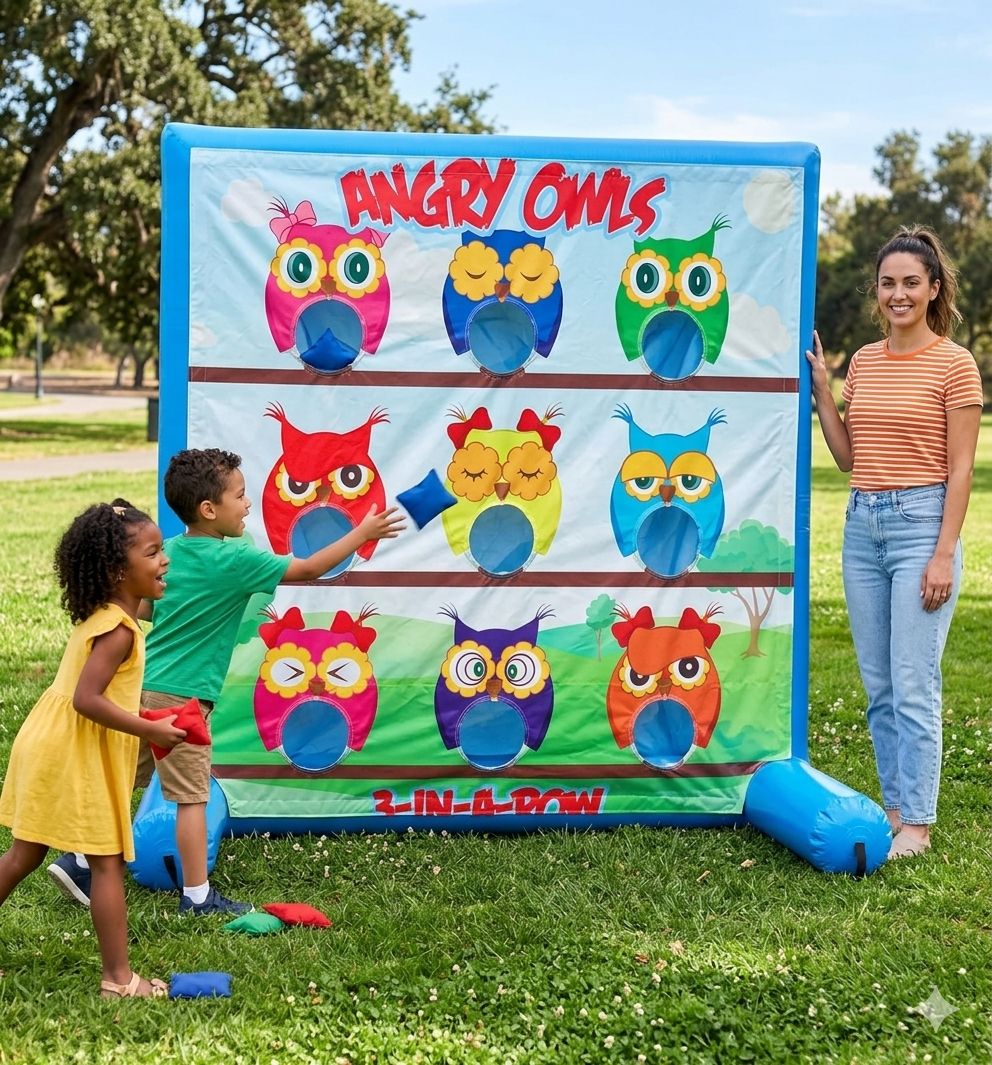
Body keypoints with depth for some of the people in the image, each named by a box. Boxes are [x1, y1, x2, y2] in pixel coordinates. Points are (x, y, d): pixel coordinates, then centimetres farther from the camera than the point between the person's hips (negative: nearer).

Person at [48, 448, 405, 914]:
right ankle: (197, 896, 8)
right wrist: (362, 534, 0)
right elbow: (307, 569, -8)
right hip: (182, 696, -7)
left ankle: (80, 863, 21)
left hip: (142, 686, 7)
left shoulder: (167, 552, 7)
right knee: (191, 796, 1)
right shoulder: (234, 560, -13)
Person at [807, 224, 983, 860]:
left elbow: (960, 469, -7)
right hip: (863, 526, 6)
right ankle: (895, 805, 20)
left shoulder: (954, 364, -5)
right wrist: (820, 387, 7)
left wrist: (944, 554, -13)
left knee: (913, 685, -5)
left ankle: (917, 823, 3)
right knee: (878, 685, 10)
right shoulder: (864, 362, 12)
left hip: (921, 523, -6)